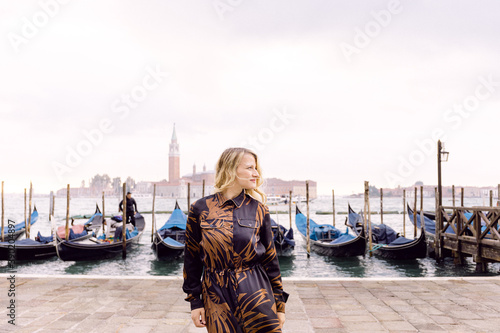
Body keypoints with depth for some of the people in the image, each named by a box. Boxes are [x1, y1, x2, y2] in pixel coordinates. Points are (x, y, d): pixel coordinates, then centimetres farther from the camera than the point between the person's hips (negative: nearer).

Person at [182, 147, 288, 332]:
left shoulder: (258, 209, 1)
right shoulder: (200, 208, -2)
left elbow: (270, 258, 4)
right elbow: (192, 257, 5)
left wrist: (279, 304, 5)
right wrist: (195, 301, 4)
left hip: (255, 291, 1)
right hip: (216, 295, 0)